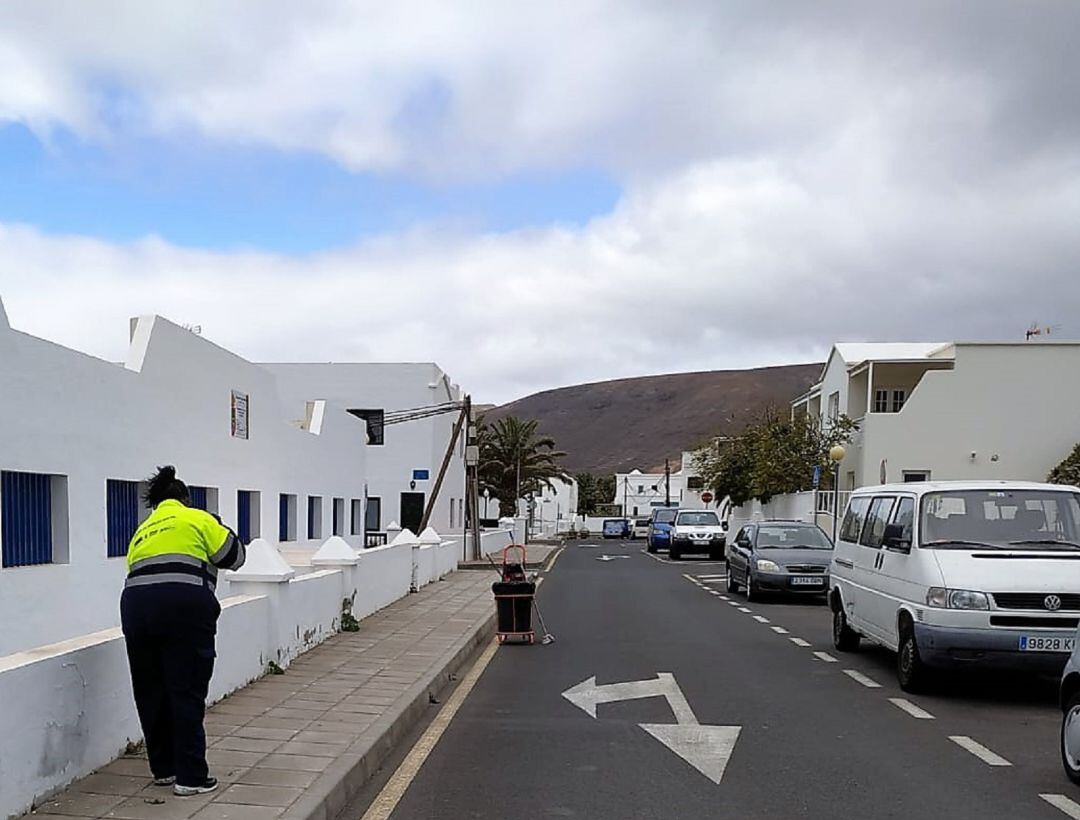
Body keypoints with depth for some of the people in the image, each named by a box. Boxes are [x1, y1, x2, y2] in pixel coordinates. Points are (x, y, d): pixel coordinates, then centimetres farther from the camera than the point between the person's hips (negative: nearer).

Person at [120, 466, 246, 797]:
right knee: (187, 693, 1)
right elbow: (234, 556, 14)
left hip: (135, 604, 5)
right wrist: (220, 528, 30)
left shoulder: (142, 531, 27)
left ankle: (163, 769, 27)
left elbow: (139, 572, 20)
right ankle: (190, 777, 5)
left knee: (150, 693, 15)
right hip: (184, 605, -5)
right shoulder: (197, 519, 12)